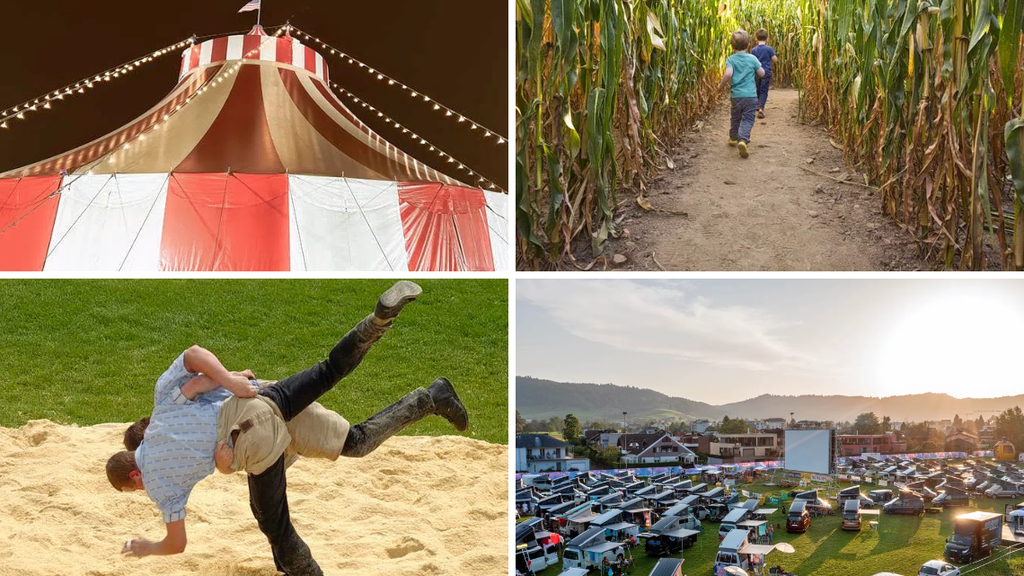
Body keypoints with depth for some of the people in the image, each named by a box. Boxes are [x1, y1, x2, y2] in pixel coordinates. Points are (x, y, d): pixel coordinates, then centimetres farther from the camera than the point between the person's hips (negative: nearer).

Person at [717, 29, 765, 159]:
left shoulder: (731, 60, -5)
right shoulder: (752, 59, -3)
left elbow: (728, 74, -21)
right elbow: (762, 74, 4)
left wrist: (721, 85, -6)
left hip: (736, 95, 1)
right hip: (751, 95, -1)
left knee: (735, 118, 21)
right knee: (747, 119, -3)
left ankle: (733, 138, 37)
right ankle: (743, 140, -24)